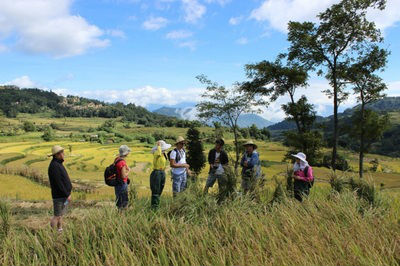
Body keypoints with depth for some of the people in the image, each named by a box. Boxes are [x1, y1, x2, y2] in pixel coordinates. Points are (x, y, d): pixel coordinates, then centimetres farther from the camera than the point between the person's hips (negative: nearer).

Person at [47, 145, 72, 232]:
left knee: (61, 215, 16)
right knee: (57, 216, -3)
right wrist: (67, 194, -19)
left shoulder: (58, 164, 12)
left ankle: (60, 231, 25)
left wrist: (67, 193, 16)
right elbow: (58, 183, -23)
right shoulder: (54, 165, -20)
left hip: (63, 195, 10)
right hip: (59, 196, -10)